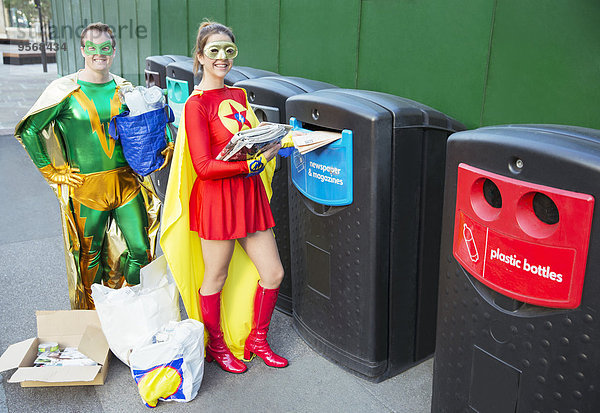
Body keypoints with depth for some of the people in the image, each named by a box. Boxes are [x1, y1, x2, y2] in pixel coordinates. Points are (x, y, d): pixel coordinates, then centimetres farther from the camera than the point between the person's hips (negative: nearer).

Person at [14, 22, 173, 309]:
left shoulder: (124, 89, 7)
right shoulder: (66, 89, -3)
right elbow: (28, 130, 0)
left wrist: (167, 146, 6)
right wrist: (52, 172, -3)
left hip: (126, 182, 3)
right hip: (86, 187, -3)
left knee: (140, 250, 4)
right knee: (90, 257, 10)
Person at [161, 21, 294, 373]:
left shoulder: (238, 95, 12)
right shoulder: (197, 104, -12)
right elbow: (204, 166, -18)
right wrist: (255, 164, -19)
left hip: (250, 194, 8)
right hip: (217, 198, -7)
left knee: (273, 273, 11)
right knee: (215, 279, 10)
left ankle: (256, 340, 32)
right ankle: (216, 346, 33)